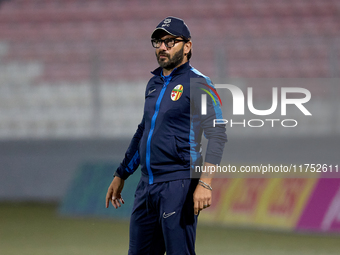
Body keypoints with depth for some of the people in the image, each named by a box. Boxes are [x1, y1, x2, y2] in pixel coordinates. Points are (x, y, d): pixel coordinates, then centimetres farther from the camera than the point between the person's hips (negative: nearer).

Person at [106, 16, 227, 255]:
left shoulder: (198, 84, -7)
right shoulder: (154, 83, 18)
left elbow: (217, 135, -14)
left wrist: (205, 182, -24)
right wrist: (121, 175, 27)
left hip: (178, 186, -8)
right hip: (147, 186, 8)